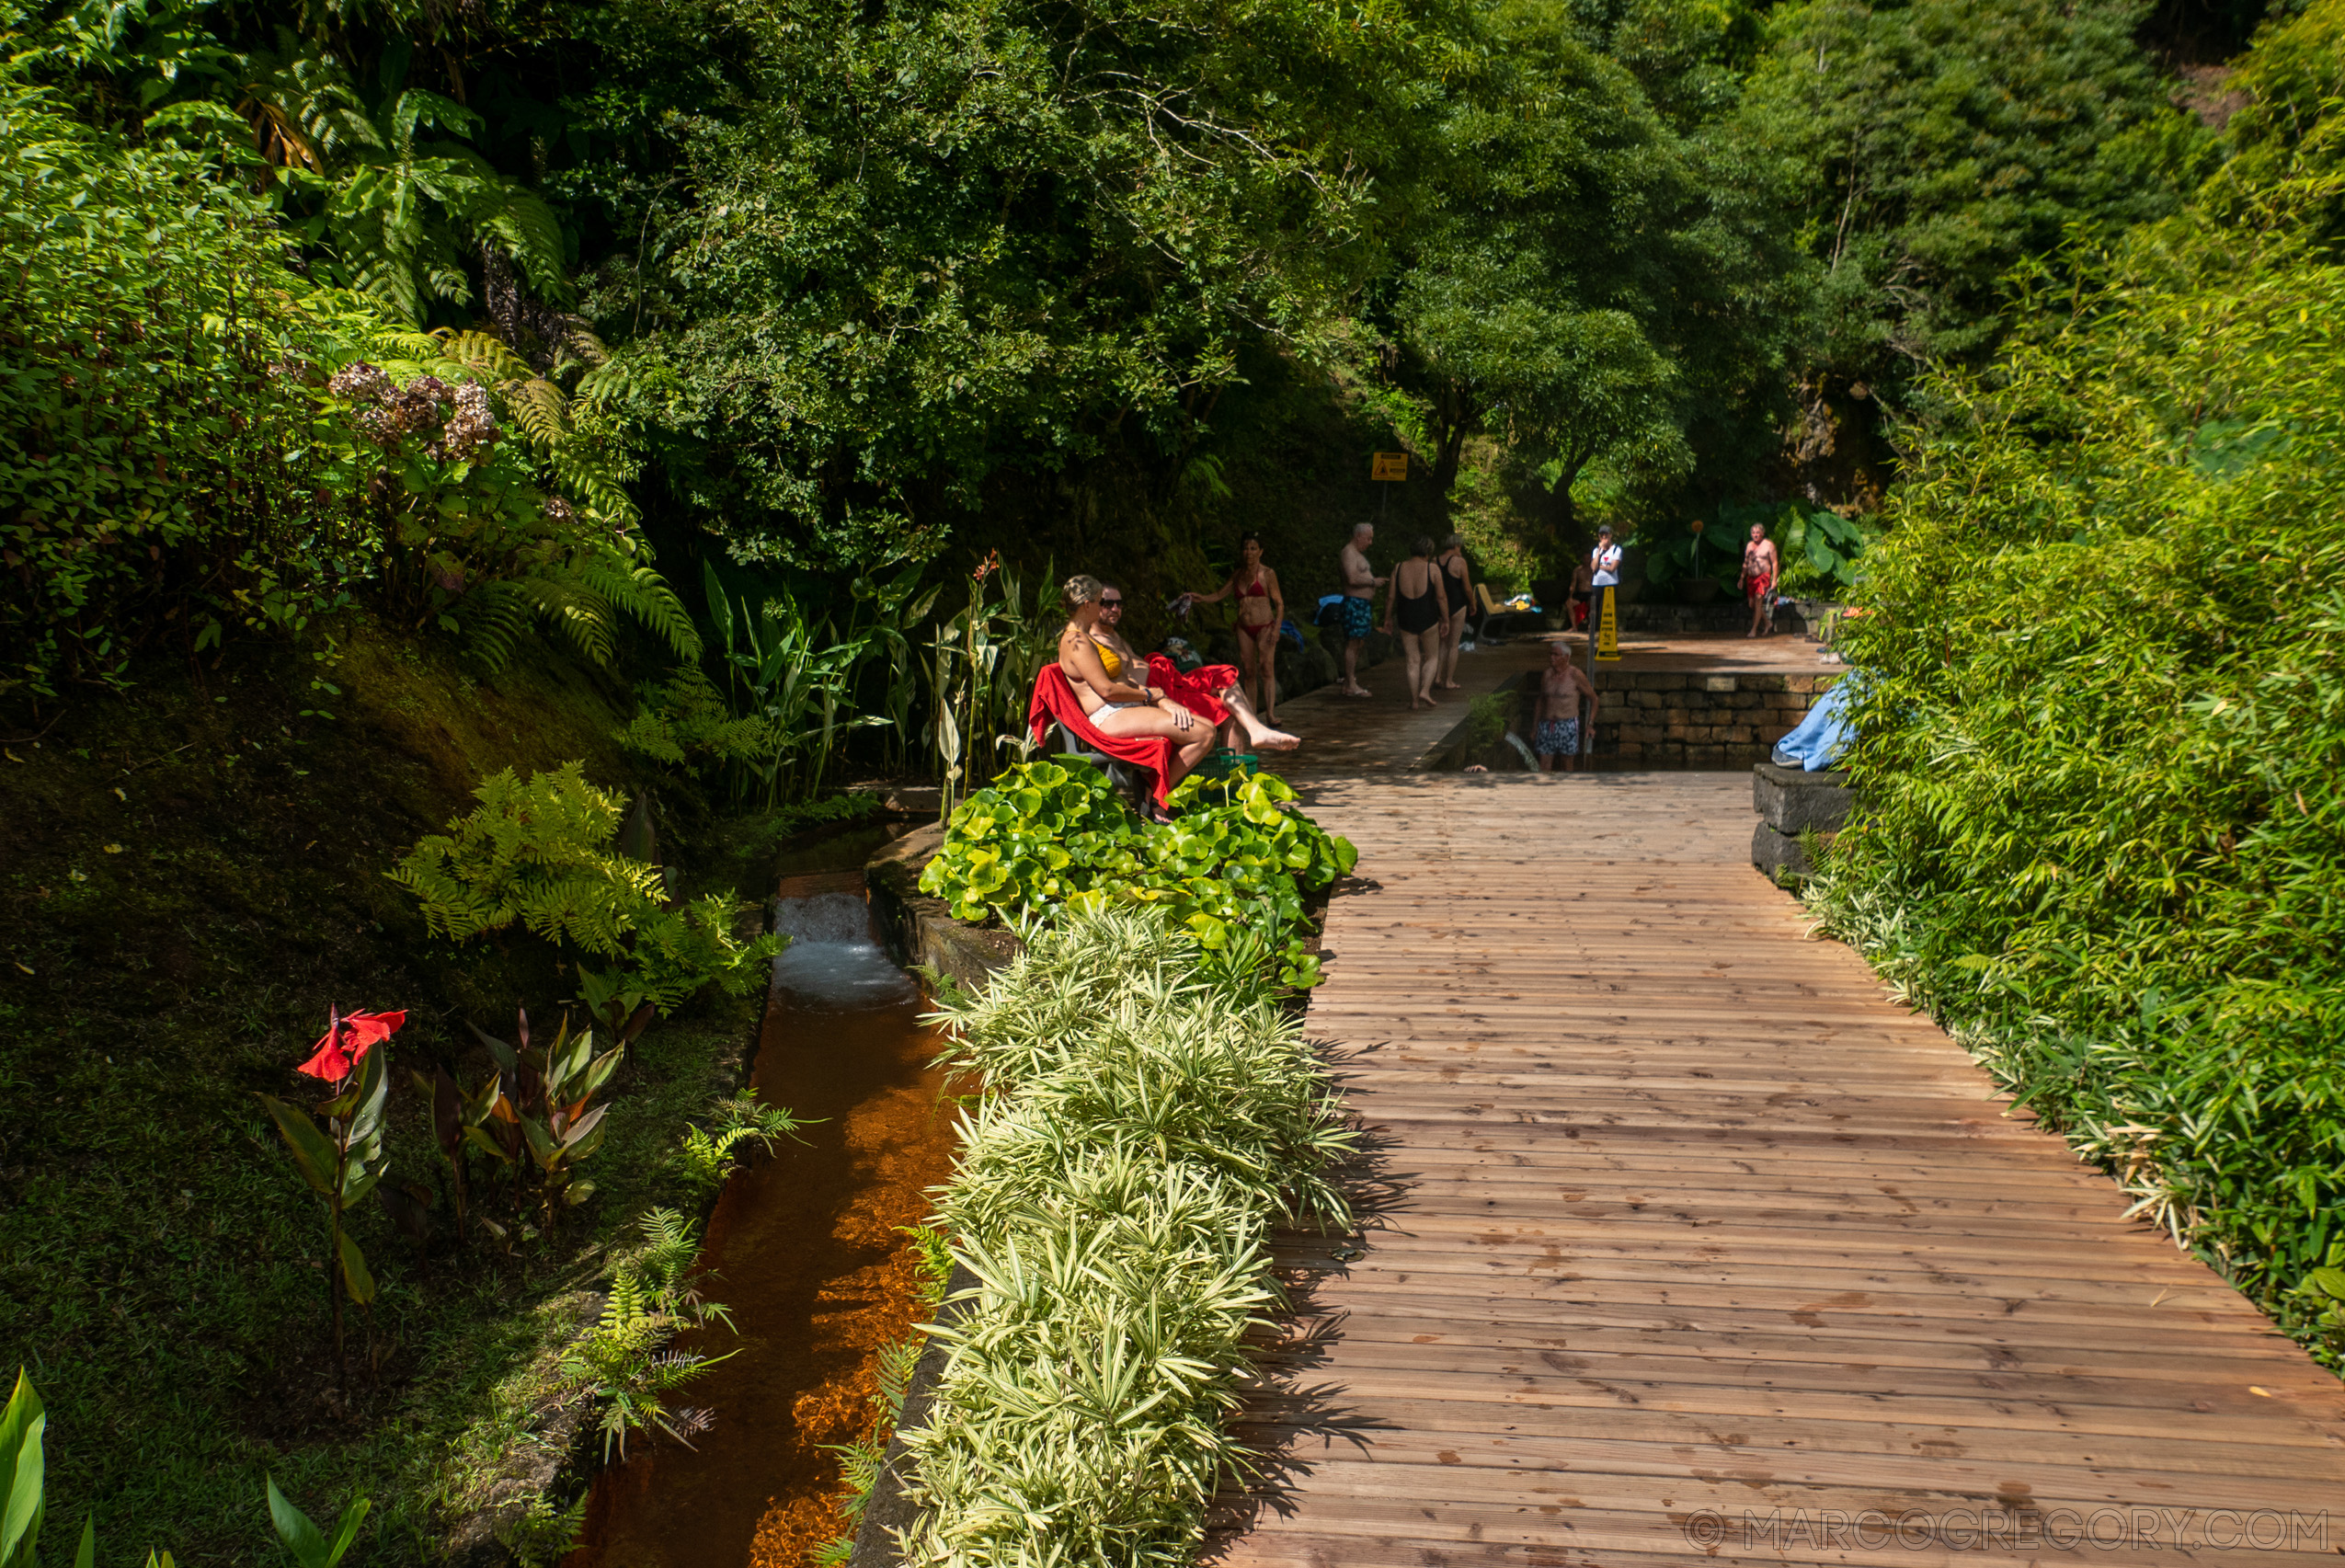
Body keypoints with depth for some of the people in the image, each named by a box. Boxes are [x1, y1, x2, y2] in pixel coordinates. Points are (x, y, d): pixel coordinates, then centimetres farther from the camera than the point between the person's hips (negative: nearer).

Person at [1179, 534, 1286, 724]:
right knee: (1249, 671, 2)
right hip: (1244, 628, 5)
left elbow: (1279, 603, -2)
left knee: (1267, 669, -13)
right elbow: (1219, 596, 18)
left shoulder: (1267, 574, -3)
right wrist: (1199, 598, 1)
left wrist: (1276, 629, -12)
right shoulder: (1237, 575, 11)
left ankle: (1270, 714, -16)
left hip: (1265, 627, -5)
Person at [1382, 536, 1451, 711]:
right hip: (1428, 621, -2)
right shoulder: (1433, 569, -8)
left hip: (1405, 622, 2)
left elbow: (1391, 598, 1)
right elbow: (1441, 597, -8)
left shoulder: (1398, 569, -1)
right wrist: (1445, 619, -1)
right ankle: (1425, 691, -4)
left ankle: (1414, 700, 6)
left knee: (1413, 661, 9)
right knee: (1432, 657, 14)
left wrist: (1388, 618, 12)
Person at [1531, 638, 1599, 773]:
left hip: (1568, 725, -4)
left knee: (1569, 765, 6)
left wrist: (1590, 725, -4)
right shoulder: (1546, 674, 7)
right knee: (1544, 768, 0)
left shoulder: (1575, 675, -6)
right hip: (1546, 725, 4)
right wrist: (1535, 727, 16)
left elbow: (1594, 699, 1)